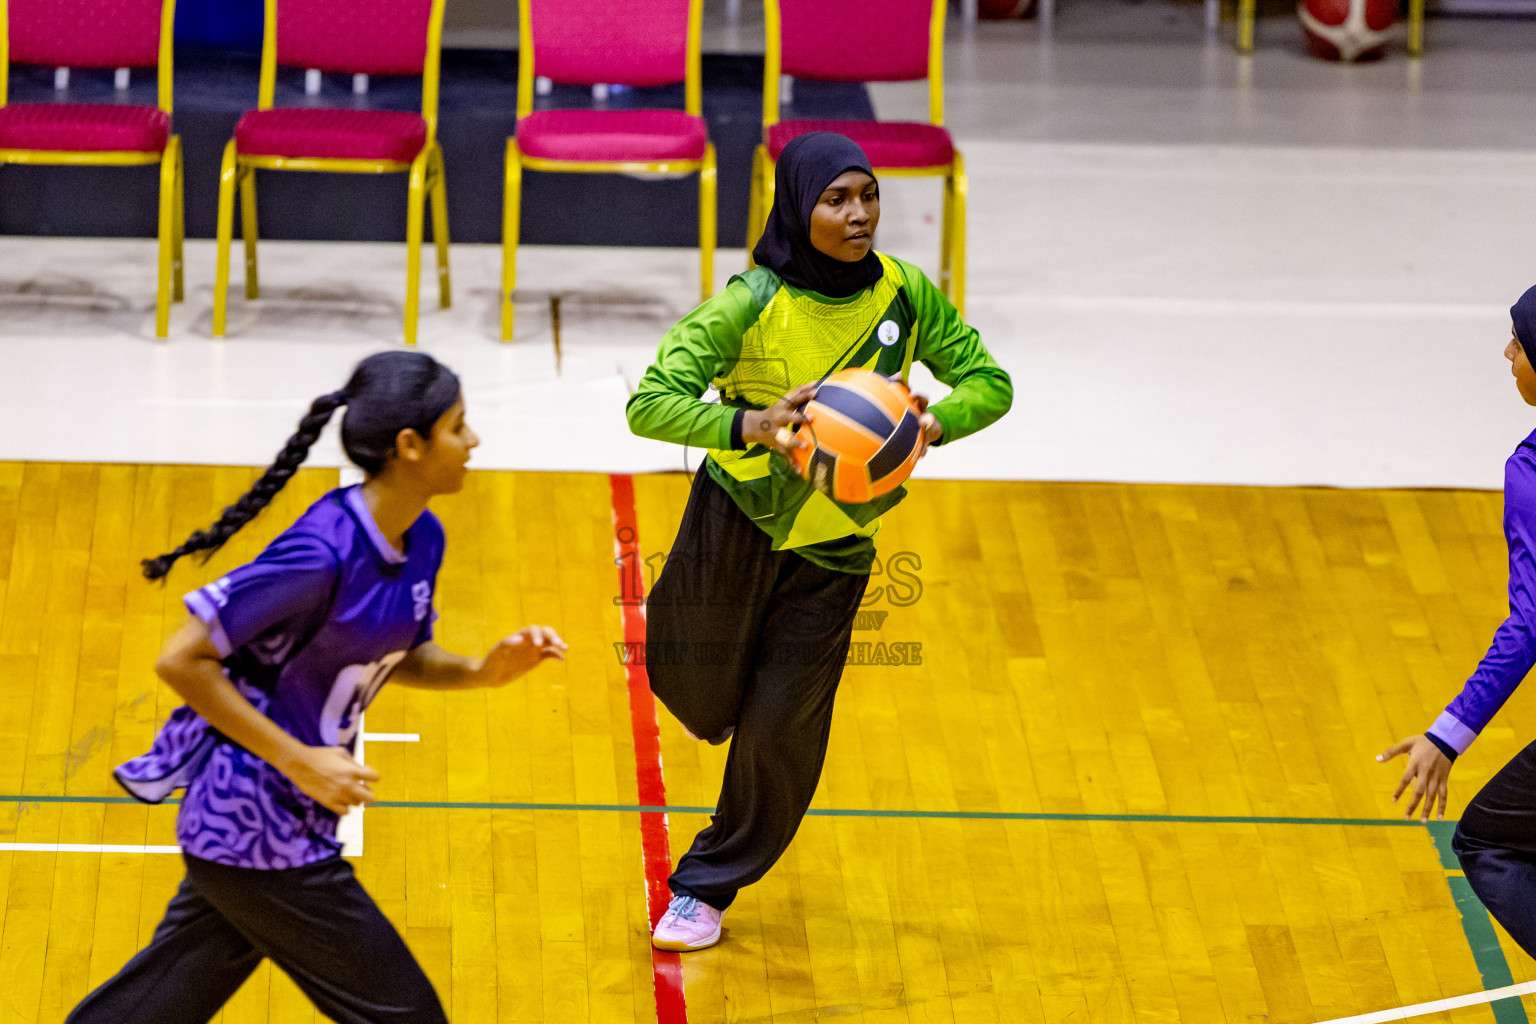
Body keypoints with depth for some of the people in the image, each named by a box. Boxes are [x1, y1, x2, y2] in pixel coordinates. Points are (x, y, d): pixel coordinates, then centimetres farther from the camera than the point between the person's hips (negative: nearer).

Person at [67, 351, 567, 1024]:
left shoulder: (421, 540, 1)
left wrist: (482, 672, -1)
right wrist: (300, 762, -22)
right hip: (262, 837, -8)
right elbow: (181, 661, -22)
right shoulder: (322, 553, -25)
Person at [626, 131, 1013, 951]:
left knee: (781, 728, 3)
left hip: (832, 543, 2)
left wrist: (932, 425, -21)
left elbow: (989, 383, 1)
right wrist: (753, 426, -41)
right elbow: (649, 403, -26)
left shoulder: (905, 294, -10)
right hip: (736, 518, -2)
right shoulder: (752, 304, -21)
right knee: (699, 694, 9)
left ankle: (709, 884, 24)